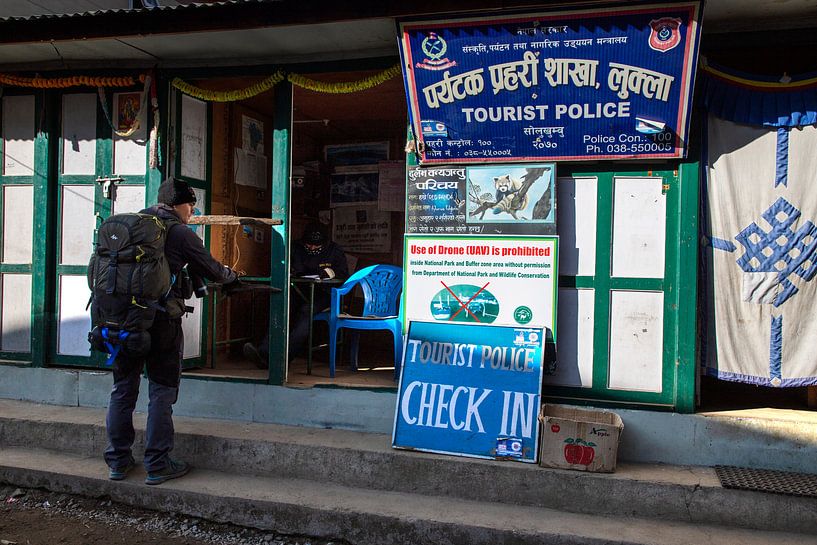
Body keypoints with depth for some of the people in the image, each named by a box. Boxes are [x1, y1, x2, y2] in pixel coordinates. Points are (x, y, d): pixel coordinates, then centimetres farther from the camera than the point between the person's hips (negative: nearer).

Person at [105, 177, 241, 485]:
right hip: (161, 321, -6)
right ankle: (157, 465, 10)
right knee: (161, 392, 4)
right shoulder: (180, 233, -8)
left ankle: (118, 460, 23)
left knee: (123, 389, 15)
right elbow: (209, 268, 2)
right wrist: (231, 278, 22)